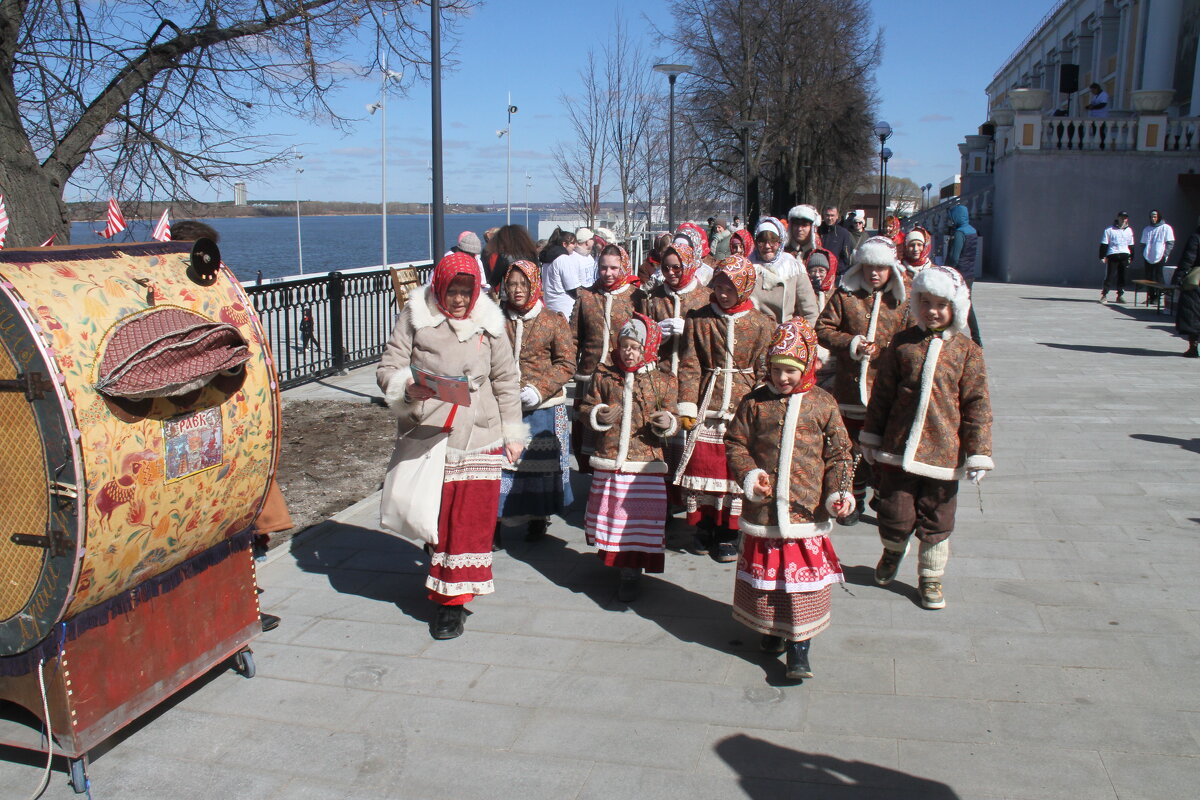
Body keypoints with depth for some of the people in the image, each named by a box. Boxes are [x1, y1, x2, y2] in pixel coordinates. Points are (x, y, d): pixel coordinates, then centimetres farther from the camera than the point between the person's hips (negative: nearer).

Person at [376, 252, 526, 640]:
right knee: (433, 515, 5)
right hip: (426, 433, 0)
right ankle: (444, 589, 25)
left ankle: (452, 599, 8)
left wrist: (513, 433, 11)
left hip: (480, 436, 1)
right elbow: (388, 366, 1)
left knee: (471, 516, -1)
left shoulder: (489, 322, 5)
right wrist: (406, 388, -21)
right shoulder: (414, 316, 1)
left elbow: (506, 382, 11)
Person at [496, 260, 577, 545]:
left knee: (540, 463, 10)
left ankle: (539, 518, 29)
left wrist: (539, 389, -16)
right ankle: (495, 522, 8)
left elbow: (566, 363, -4)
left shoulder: (554, 321, -1)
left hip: (543, 407, -1)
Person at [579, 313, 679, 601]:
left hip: (646, 463, -1)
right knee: (609, 513, 12)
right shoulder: (604, 376, 4)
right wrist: (598, 415, -13)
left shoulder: (662, 382, 2)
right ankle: (612, 558, 37)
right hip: (608, 461, 2)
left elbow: (672, 416, 6)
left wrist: (668, 423, -16)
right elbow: (586, 407, 8)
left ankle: (630, 576, 14)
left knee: (639, 518, 2)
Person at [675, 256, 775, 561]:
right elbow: (689, 366, 2)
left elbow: (764, 373, 3)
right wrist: (687, 406, -4)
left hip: (744, 409, -1)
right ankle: (704, 528, 21)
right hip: (706, 408, 1)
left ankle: (727, 535, 14)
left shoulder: (763, 324, 2)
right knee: (702, 467, 3)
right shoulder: (699, 319, 4)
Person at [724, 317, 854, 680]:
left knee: (803, 576, 0)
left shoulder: (823, 404, 1)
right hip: (764, 510, 1)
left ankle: (799, 650, 9)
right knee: (766, 573, 13)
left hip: (807, 510, -1)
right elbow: (735, 442, 5)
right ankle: (772, 631, 35)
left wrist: (840, 492, -8)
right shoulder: (756, 402, 2)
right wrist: (749, 475, -11)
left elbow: (839, 453, 4)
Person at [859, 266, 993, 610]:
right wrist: (871, 437, 11)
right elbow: (882, 393, 8)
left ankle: (930, 578, 30)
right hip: (898, 449, 1)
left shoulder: (967, 350, -1)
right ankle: (893, 551, 39)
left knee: (937, 521, 9)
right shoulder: (903, 343, 1)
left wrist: (978, 453, -4)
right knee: (895, 514, 7)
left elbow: (977, 404, 0)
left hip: (944, 453, 0)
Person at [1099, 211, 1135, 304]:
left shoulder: (1129, 230, 14)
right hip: (1112, 255, -4)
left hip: (1124, 255, 4)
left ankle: (1120, 295, 13)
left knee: (1122, 276, 6)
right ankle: (1104, 295, -1)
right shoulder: (1109, 230, 1)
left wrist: (1131, 257, 14)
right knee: (1109, 276, -8)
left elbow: (1131, 245, 19)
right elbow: (1104, 244, 0)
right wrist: (1102, 256, -7)